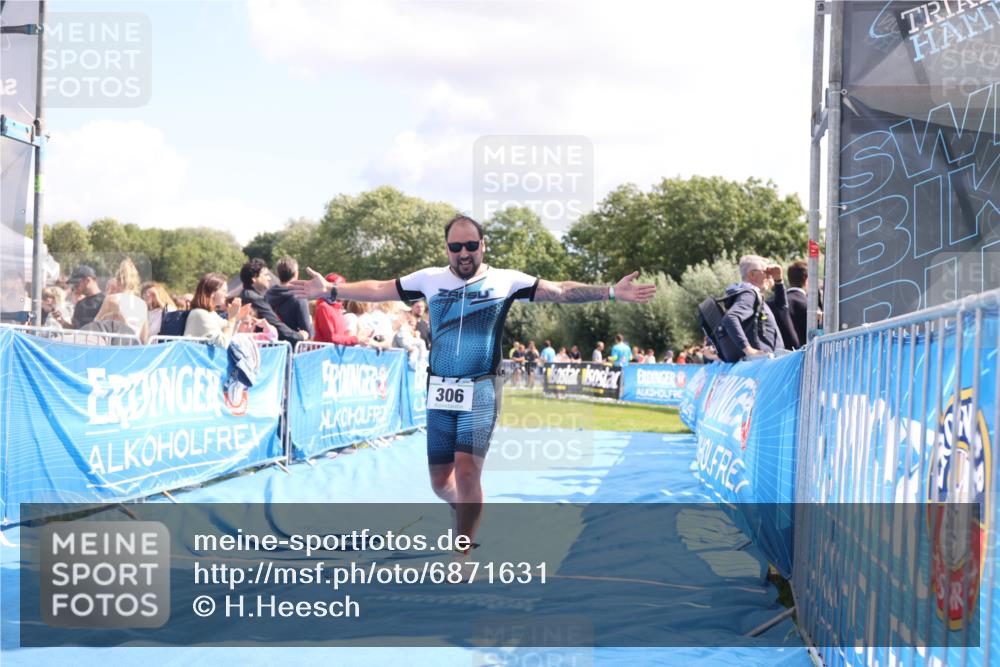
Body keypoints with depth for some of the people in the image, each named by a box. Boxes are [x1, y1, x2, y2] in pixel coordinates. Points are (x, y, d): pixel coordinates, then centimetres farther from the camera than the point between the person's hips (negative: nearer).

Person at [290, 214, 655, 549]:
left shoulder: (506, 280, 0)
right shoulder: (430, 279, 6)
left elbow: (560, 291, -4)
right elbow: (378, 289, 9)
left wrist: (611, 292, -14)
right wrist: (330, 290, 2)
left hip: (481, 389, -3)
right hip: (439, 390, 3)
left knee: (466, 471, -17)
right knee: (440, 481, 6)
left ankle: (462, 555, -2)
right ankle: (468, 512, 40)